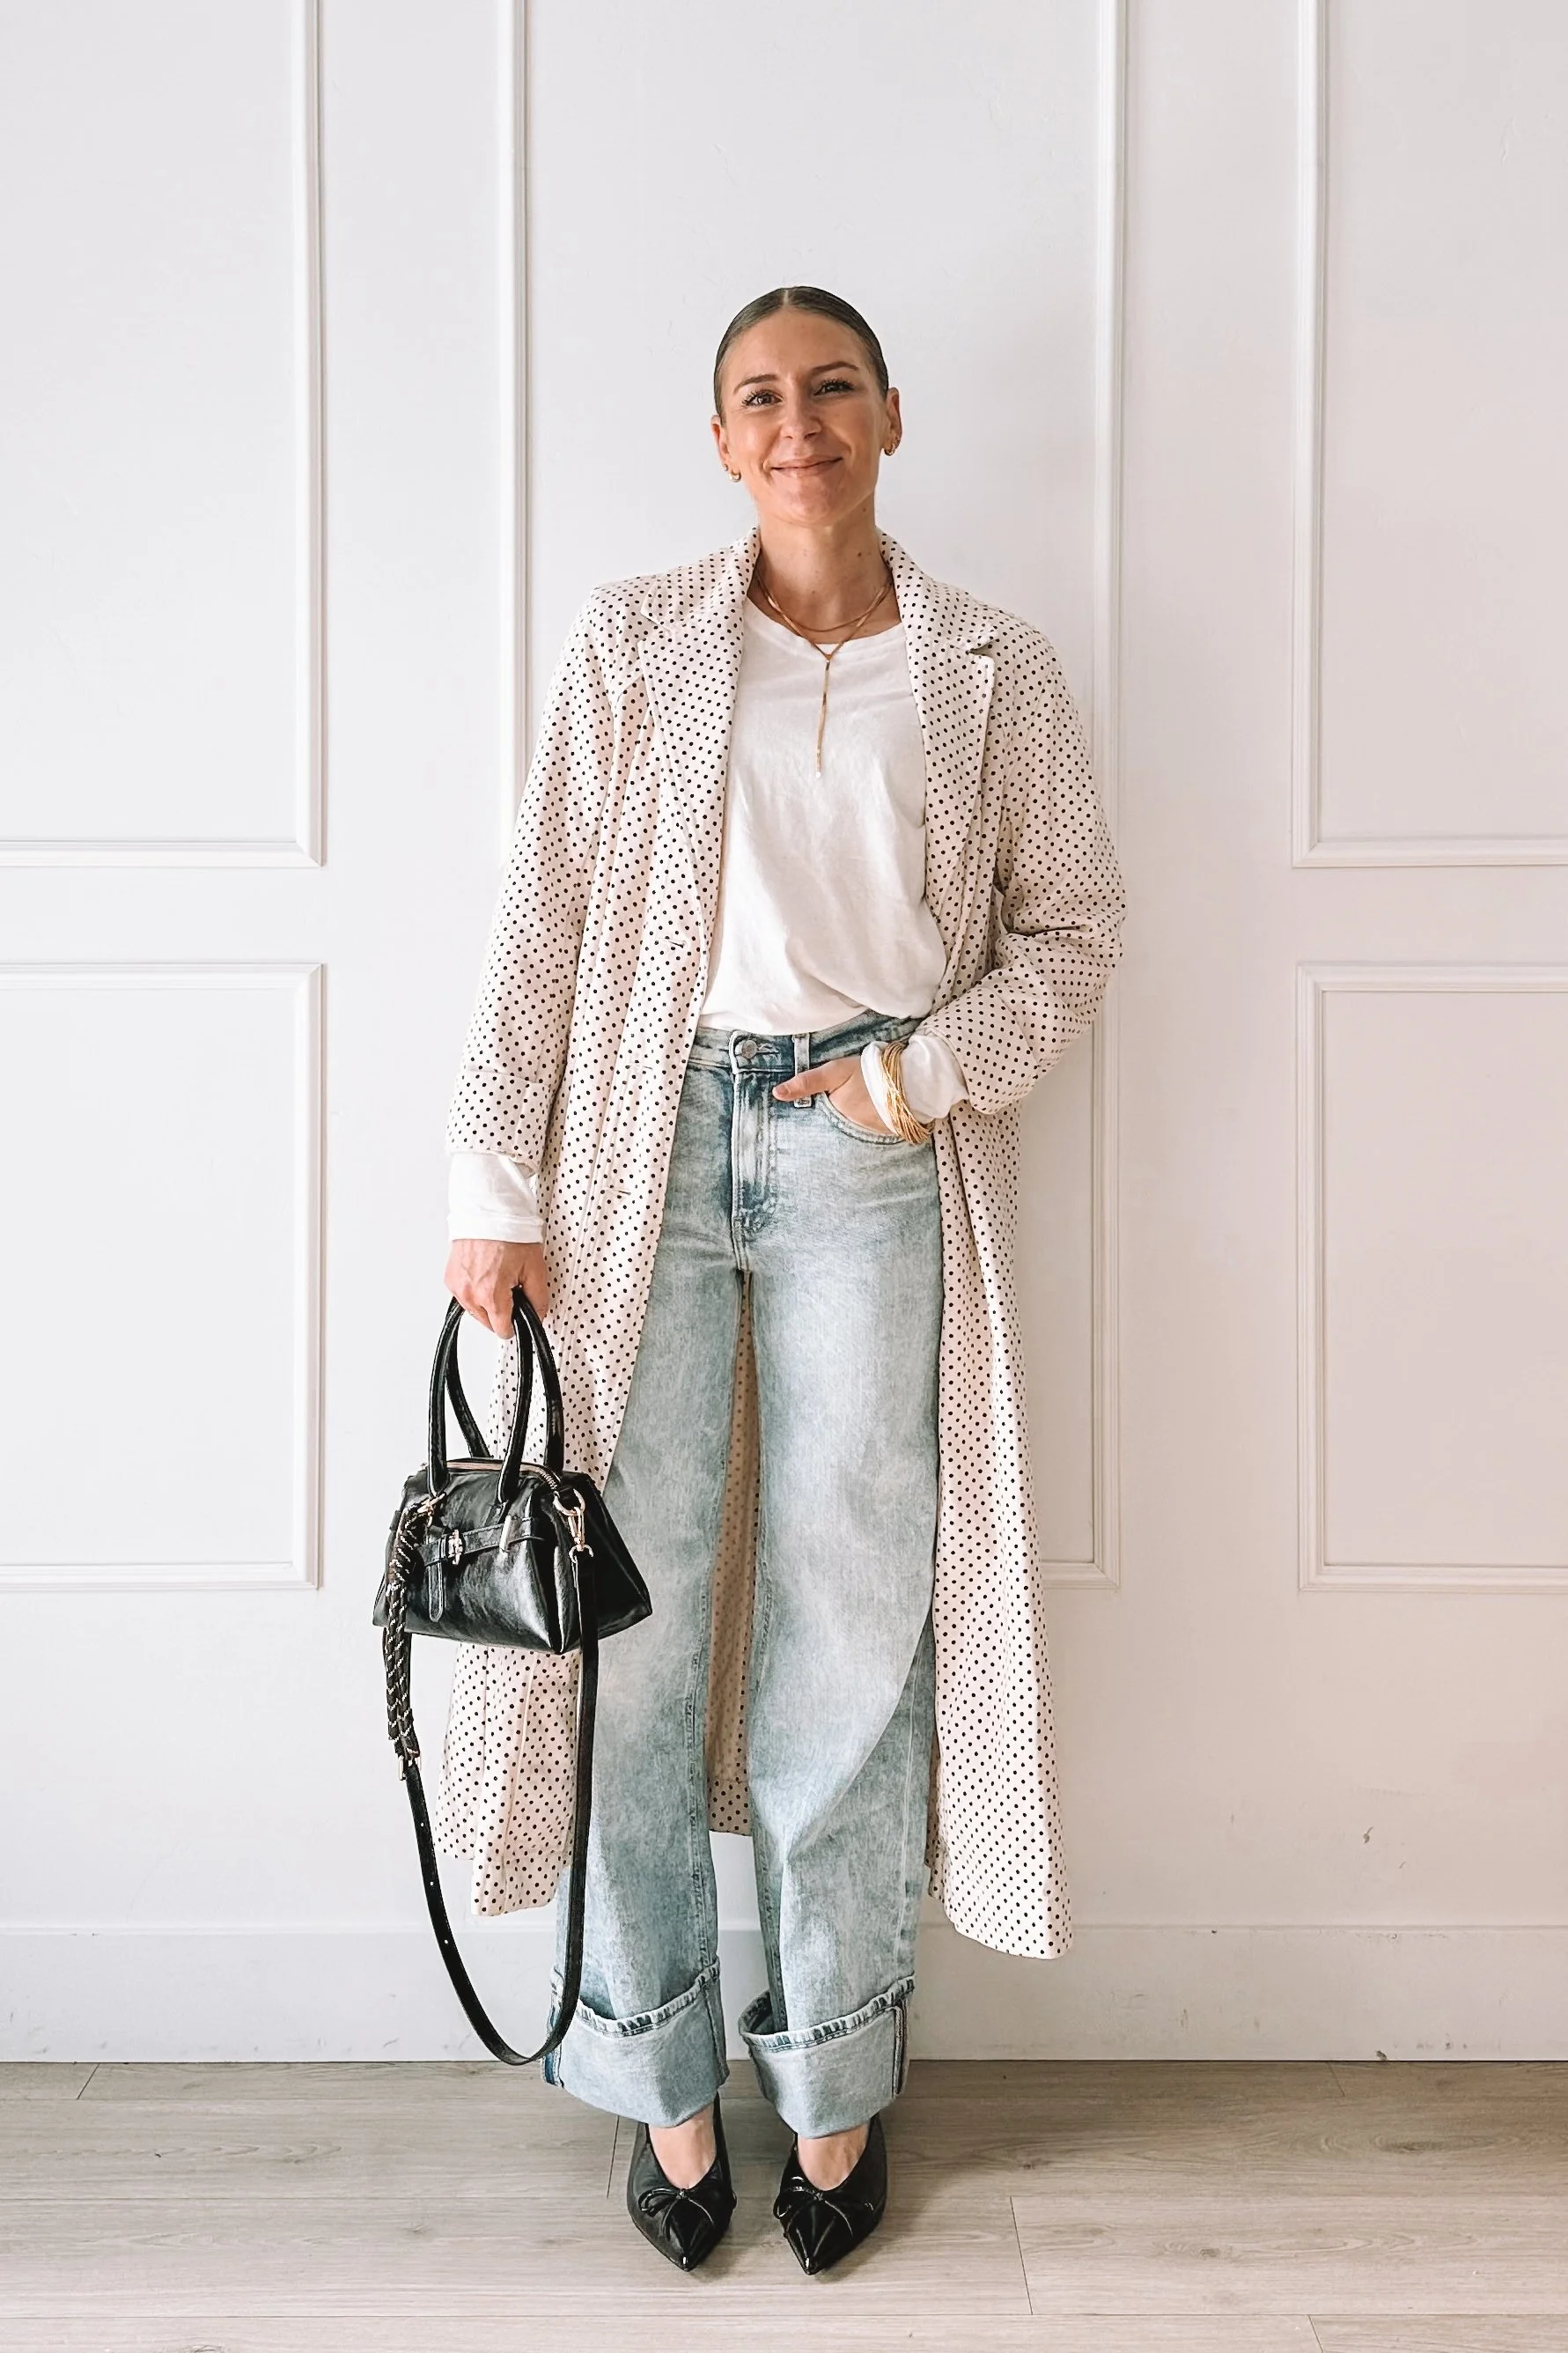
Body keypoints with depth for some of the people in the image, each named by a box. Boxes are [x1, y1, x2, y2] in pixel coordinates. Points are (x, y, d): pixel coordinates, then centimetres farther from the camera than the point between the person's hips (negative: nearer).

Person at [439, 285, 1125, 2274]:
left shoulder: (992, 673, 8)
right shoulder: (633, 645, 6)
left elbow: (1072, 921, 11)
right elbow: (543, 918, 2)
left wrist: (935, 1062, -7)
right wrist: (497, 1188, -5)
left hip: (871, 1154, 0)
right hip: (650, 1139, 0)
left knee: (854, 1612, 4)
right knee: (636, 1602, 2)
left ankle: (836, 2082, 20)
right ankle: (665, 2081, 18)